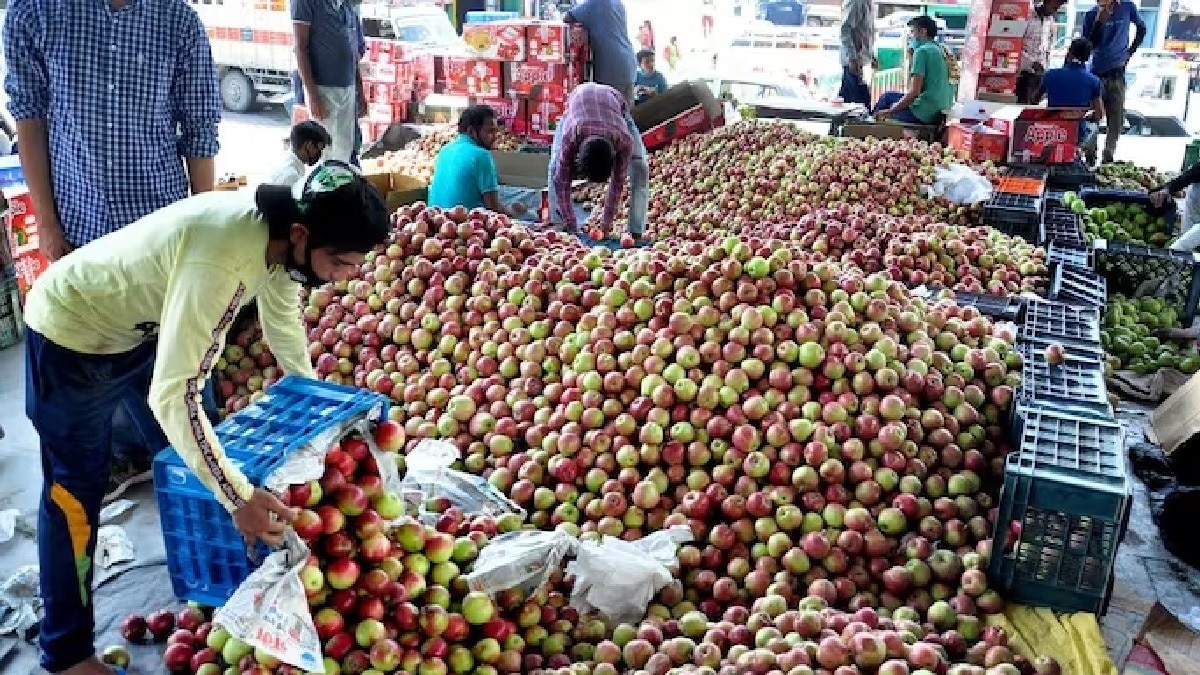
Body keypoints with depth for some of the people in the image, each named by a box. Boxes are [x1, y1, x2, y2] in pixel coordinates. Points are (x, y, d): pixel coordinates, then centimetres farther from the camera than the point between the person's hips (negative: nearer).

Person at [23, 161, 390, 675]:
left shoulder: (280, 233, -14)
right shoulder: (222, 259, -41)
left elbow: (283, 325, 6)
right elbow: (171, 394, -42)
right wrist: (239, 496, -40)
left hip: (144, 324, 8)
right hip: (71, 332, -8)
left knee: (197, 443, 18)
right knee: (76, 492, 0)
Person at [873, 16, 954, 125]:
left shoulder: (921, 51, -11)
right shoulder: (940, 51, 16)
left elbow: (914, 92, -18)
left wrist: (889, 111, -11)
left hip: (926, 113, -9)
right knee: (888, 96, 22)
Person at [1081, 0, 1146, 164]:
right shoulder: (1091, 15, -3)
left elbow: (1141, 28, 16)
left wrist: (1130, 52, 8)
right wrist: (1100, 20, -19)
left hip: (1118, 72, 1)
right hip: (1097, 72, -1)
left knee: (1116, 119, 1)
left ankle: (1108, 158, 8)